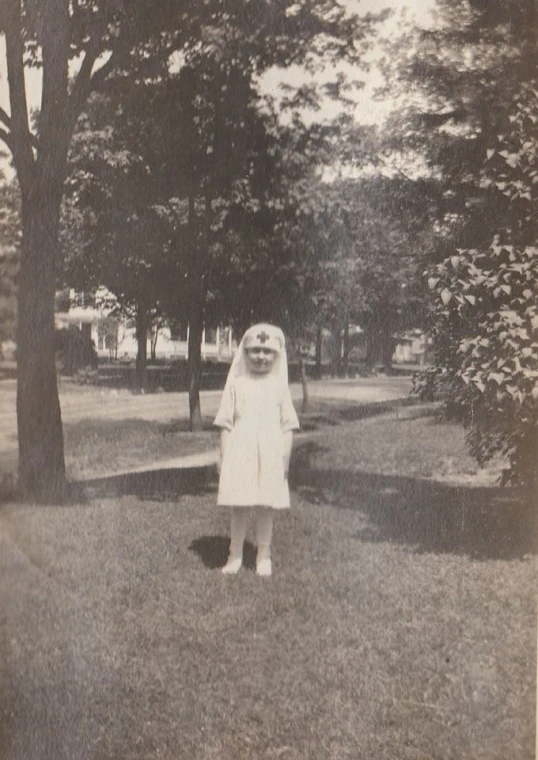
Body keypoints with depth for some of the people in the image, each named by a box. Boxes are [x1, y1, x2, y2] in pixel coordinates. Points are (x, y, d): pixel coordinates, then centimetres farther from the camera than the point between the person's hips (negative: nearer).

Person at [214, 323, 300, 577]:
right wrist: (224, 456, 0)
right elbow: (226, 424, 4)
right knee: (239, 507, 5)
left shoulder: (279, 386, 4)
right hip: (240, 453, 0)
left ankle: (264, 556, 19)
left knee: (265, 507, 6)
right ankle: (235, 555, 17)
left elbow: (287, 426, 5)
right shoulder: (237, 384, 2)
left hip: (269, 455, 0)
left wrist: (285, 458, 0)